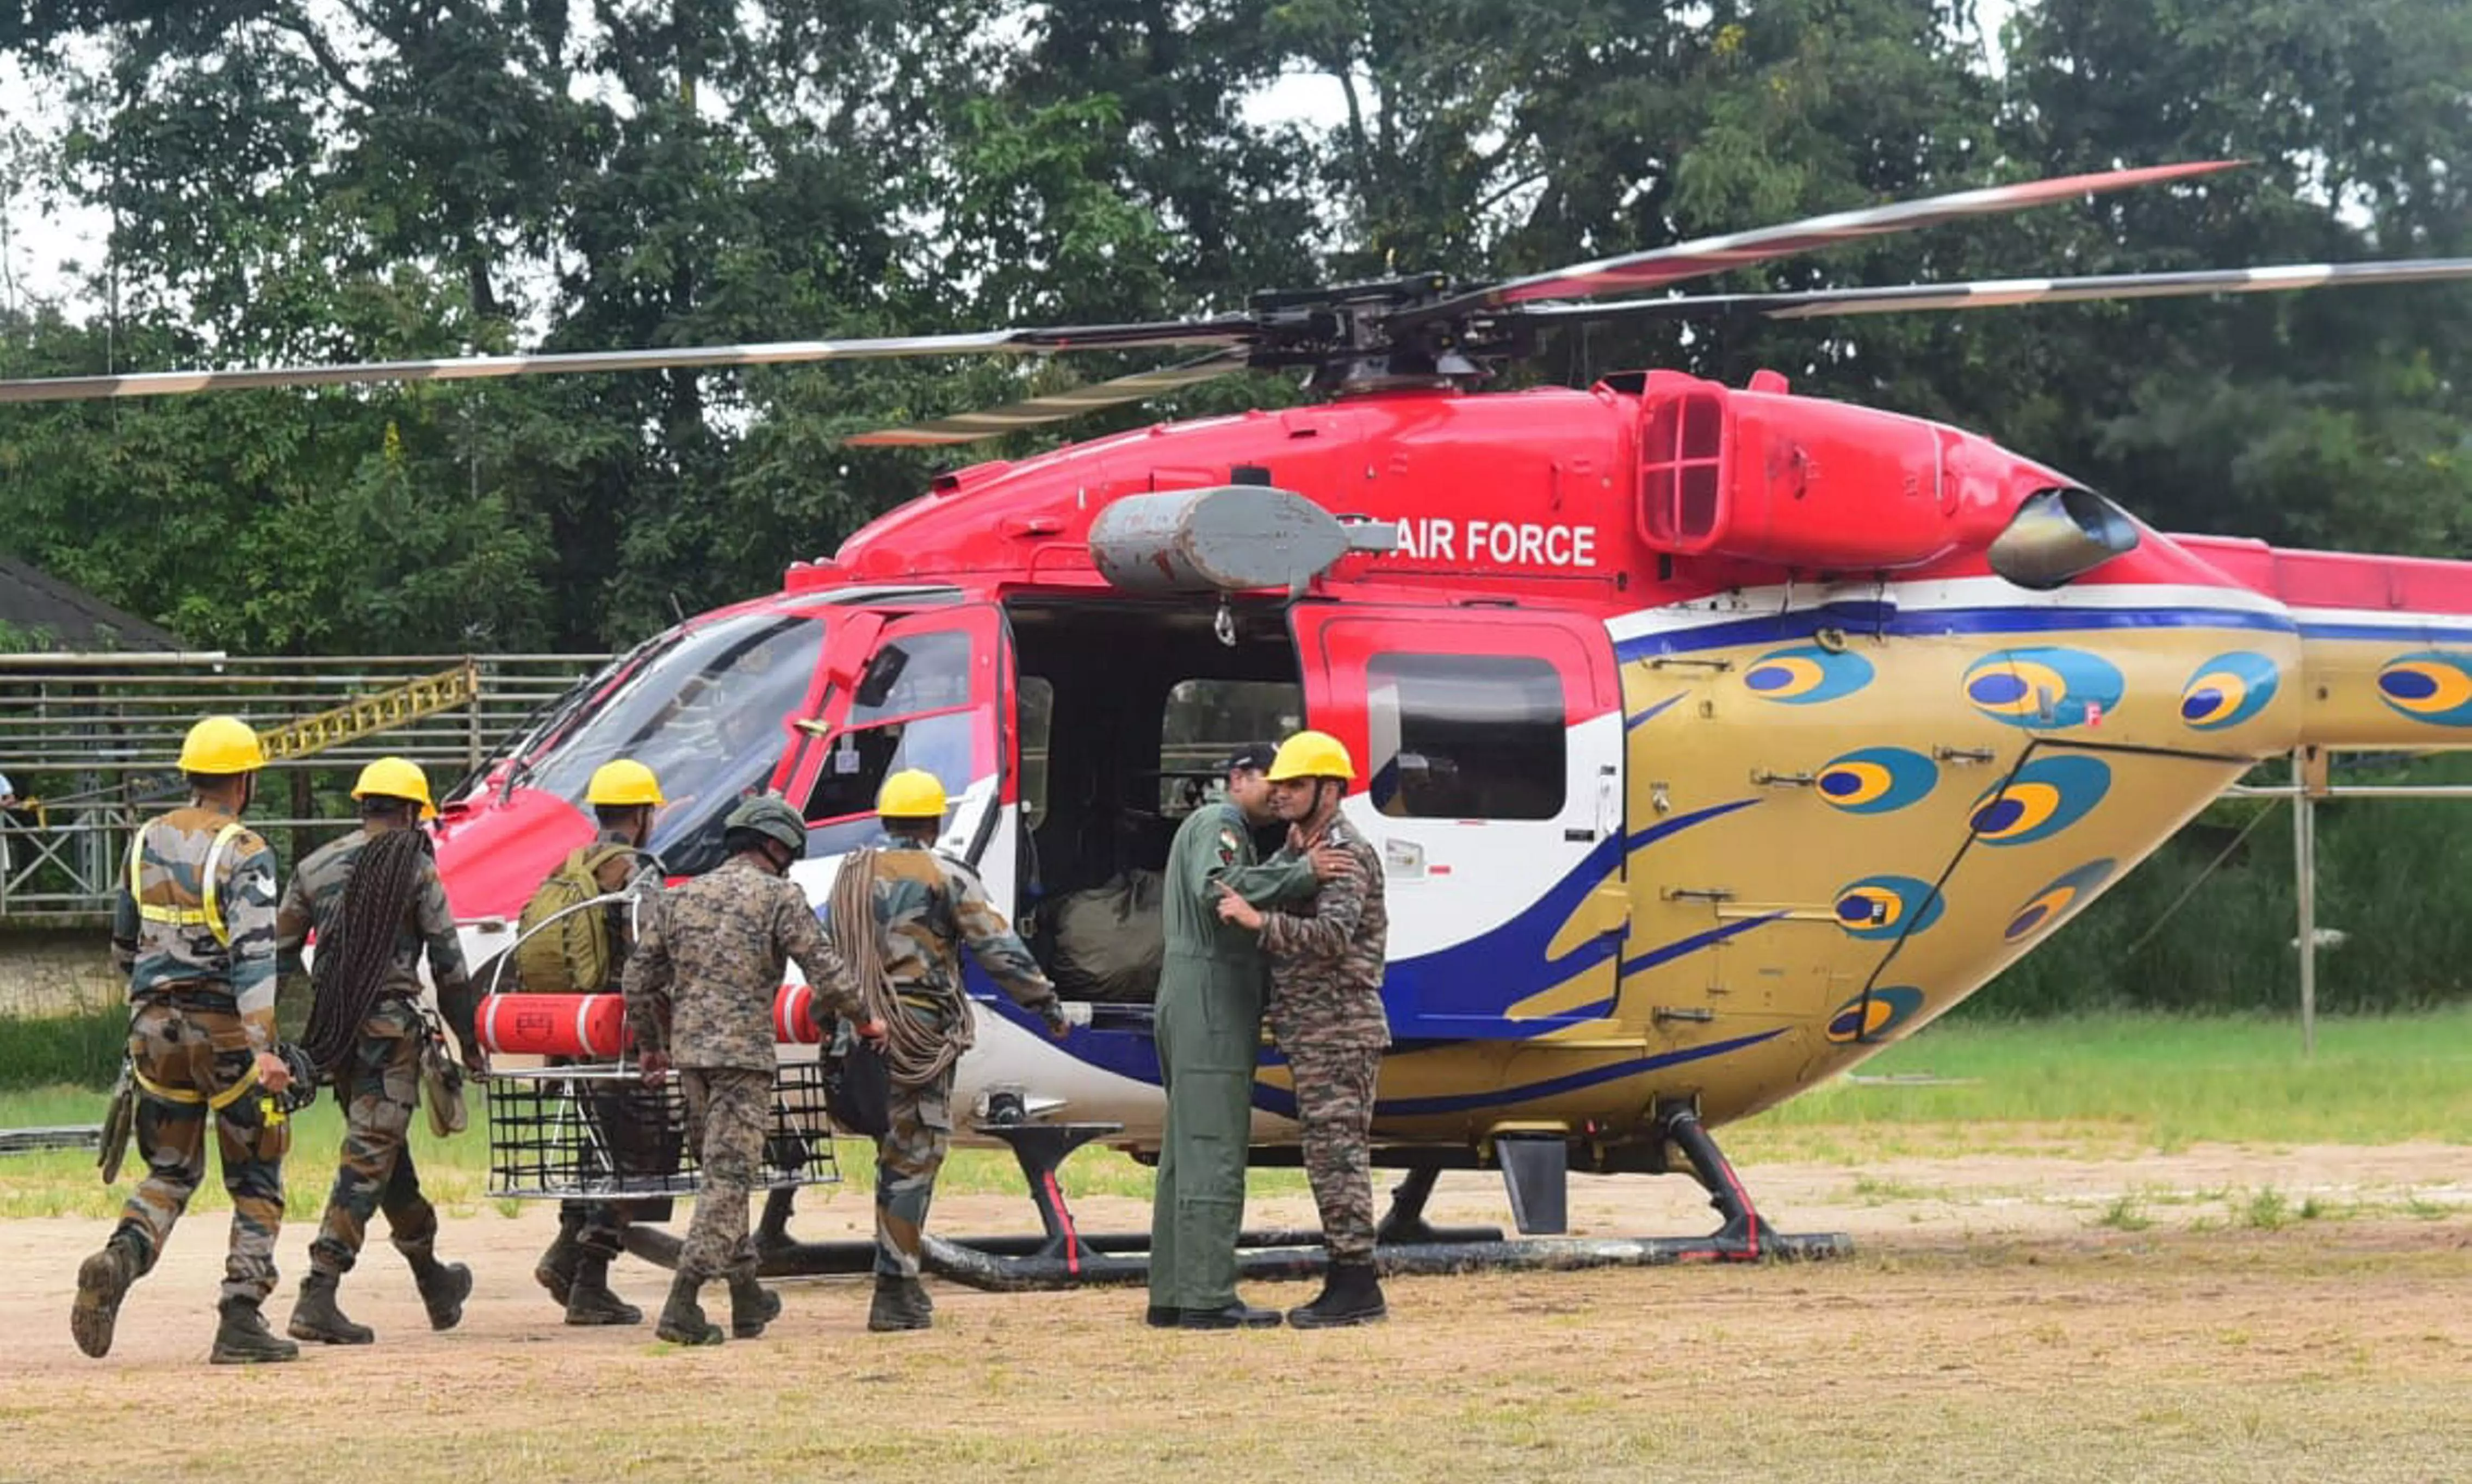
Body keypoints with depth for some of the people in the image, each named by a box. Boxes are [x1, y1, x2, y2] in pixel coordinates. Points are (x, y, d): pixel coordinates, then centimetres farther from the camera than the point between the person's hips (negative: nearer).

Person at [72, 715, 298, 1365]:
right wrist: (262, 1048, -29)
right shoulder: (243, 852, -12)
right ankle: (241, 1320, 1)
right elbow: (253, 952, -22)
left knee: (172, 1171, 14)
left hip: (153, 1025, 5)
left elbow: (124, 945, 17)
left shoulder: (147, 841, 8)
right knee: (256, 1181, 7)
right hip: (224, 1027, -5)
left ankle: (119, 1259, -14)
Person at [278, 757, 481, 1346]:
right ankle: (317, 1298, -17)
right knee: (369, 1159, -8)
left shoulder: (315, 867, 11)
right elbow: (448, 963, -4)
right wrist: (467, 1037, 5)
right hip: (389, 1028, -6)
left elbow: (279, 951, 13)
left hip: (332, 1031, 6)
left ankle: (433, 1280, 34)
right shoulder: (415, 868, -5)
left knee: (386, 1151, 19)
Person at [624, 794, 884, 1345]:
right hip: (745, 1052, -6)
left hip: (687, 1049, 6)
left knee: (724, 1173, 18)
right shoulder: (779, 896, -3)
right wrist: (864, 1020, 9)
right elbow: (825, 971, -7)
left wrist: (649, 1045, 26)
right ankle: (681, 1308, -15)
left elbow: (640, 980, 14)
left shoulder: (679, 899, 13)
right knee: (728, 1176, -6)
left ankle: (748, 1299, 25)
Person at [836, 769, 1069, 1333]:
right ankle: (894, 1295, -6)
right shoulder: (945, 877, -6)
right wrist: (1046, 1001, 1)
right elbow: (998, 948, -7)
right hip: (922, 1033, -6)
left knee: (896, 1153, 16)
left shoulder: (850, 876, 12)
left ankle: (904, 1281, 18)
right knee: (912, 1158, -3)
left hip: (864, 1032, 6)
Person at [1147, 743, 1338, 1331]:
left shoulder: (1217, 830, 26)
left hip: (1191, 1009, 11)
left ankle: (1171, 1294, 10)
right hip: (1210, 1002, -11)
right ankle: (1208, 1297, -16)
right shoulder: (1218, 824, -7)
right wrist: (1303, 872, -27)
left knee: (1186, 1151, 10)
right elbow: (1217, 888, -26)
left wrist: (1293, 859, 0)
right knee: (1213, 1151, -12)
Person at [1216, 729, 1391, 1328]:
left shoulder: (1346, 855, -12)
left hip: (1339, 1030, -10)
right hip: (1313, 1032, 10)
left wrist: (1260, 921, -36)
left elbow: (1333, 936, -27)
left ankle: (1357, 1286, -10)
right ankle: (1345, 1282, 13)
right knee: (1330, 1156, 10)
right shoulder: (1301, 850, 19)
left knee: (1337, 1153, -11)